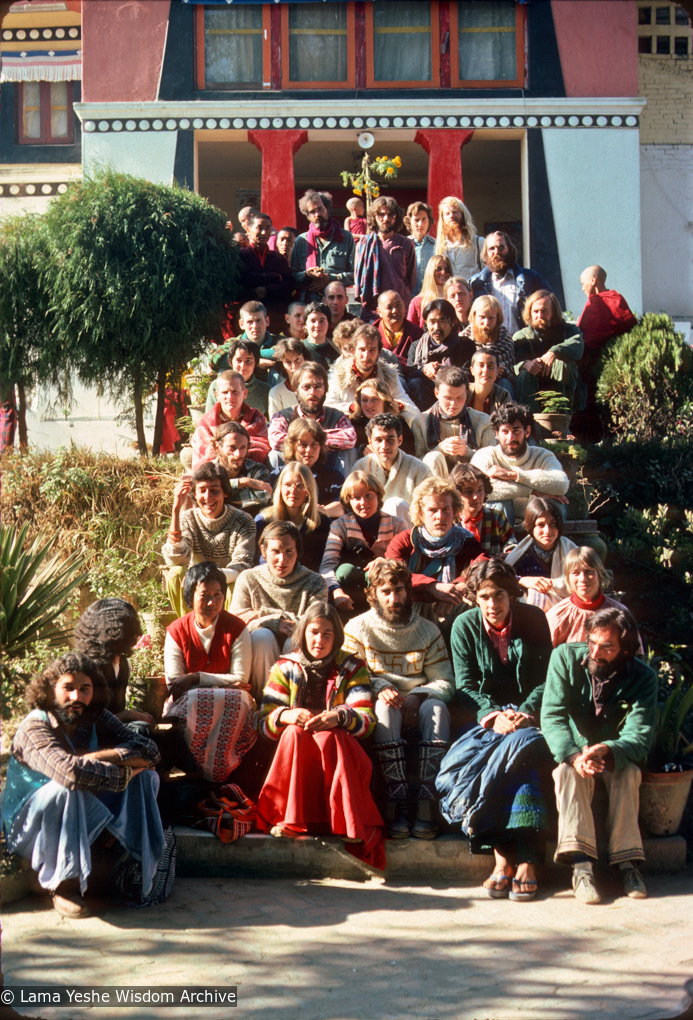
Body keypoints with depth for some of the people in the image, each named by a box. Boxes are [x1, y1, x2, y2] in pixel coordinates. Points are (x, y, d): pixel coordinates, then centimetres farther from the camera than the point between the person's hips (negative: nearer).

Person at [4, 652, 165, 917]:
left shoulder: (95, 719, -3)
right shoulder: (34, 728, -22)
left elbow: (150, 751, -13)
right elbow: (68, 770, -41)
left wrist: (97, 757, -26)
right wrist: (122, 772, -27)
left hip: (86, 821, 5)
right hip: (30, 829, -5)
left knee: (145, 776, -11)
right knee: (65, 789, -37)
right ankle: (64, 884, -22)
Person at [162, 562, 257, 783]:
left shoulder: (236, 628, -1)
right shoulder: (176, 631, 0)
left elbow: (240, 679, -6)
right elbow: (174, 683, -7)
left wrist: (197, 678, -17)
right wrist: (224, 683, -17)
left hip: (228, 702, 1)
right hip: (187, 703, 0)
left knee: (239, 699, -36)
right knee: (191, 701, -37)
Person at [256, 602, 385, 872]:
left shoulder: (352, 667, 10)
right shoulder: (284, 668, 11)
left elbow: (367, 720, -5)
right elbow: (264, 722, 1)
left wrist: (340, 717, -27)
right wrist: (286, 716, -22)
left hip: (340, 749, -1)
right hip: (293, 750, 1)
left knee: (329, 738, -34)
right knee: (294, 733, -32)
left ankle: (350, 824, -40)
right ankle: (290, 820, -38)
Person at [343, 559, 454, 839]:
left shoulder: (428, 631, 10)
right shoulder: (358, 628, 5)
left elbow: (445, 682, 3)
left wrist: (418, 695, -17)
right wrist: (379, 688, -20)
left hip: (417, 710, 2)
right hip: (379, 714, -1)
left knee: (436, 707, -31)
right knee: (384, 706, -35)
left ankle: (426, 802, -38)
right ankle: (397, 802, -41)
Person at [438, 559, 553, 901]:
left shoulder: (533, 620, 3)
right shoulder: (465, 626, 4)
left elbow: (546, 680, 3)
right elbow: (466, 687, 1)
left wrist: (526, 714, -15)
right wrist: (494, 715, -17)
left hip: (528, 718, -1)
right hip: (485, 719, 1)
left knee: (522, 745, -36)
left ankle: (526, 862, -36)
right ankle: (504, 857, -35)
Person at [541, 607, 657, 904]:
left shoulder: (644, 678, -14)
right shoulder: (565, 657, -14)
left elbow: (640, 737, -24)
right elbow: (552, 716, -22)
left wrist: (606, 751, -46)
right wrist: (574, 755, -41)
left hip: (615, 756, 1)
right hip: (570, 750, 0)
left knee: (628, 771, -31)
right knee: (569, 770, -33)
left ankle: (627, 862, -33)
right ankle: (581, 863, -43)